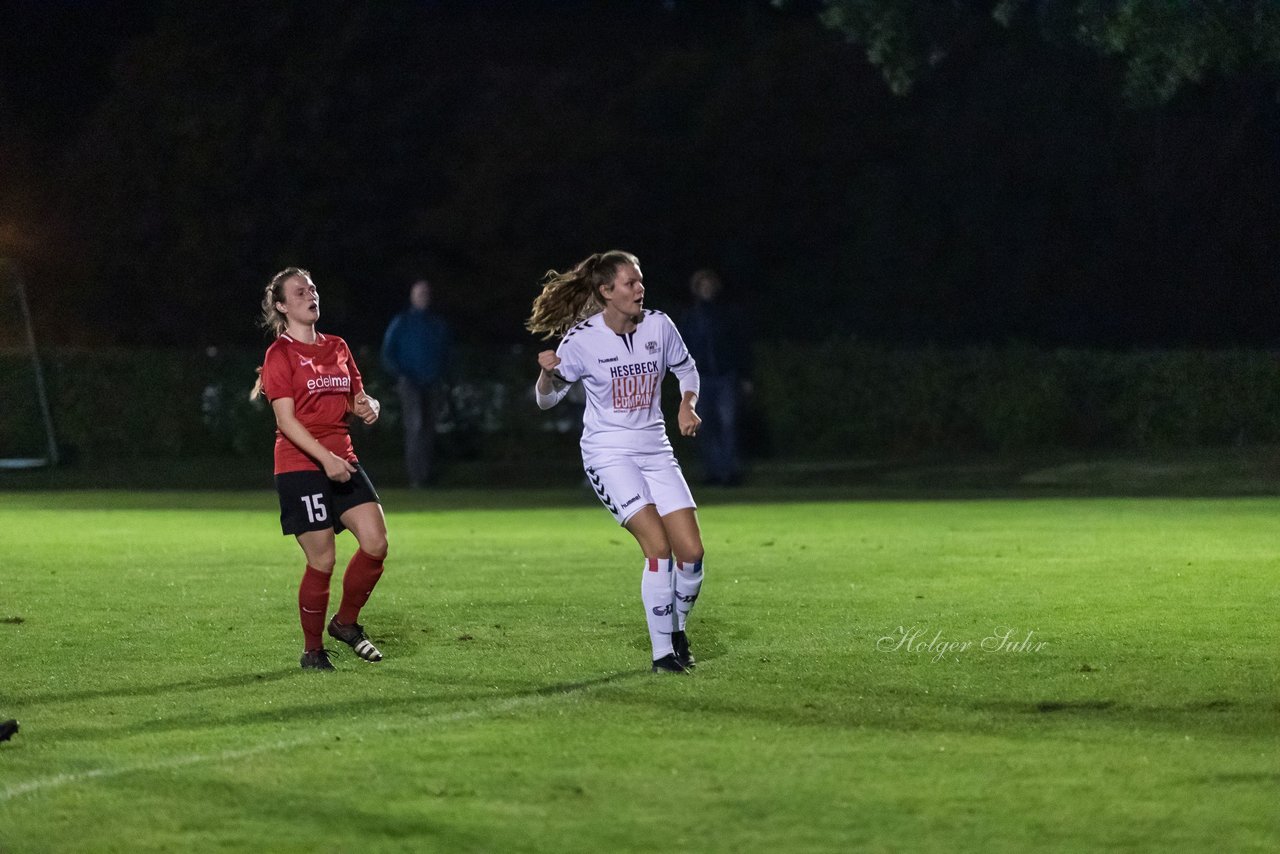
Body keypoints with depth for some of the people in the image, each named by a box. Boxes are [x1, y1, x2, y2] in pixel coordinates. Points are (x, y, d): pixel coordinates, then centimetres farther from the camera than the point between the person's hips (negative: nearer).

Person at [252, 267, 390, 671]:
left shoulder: (337, 348, 14)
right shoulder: (280, 354, -6)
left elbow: (357, 400, 24)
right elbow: (286, 419, -14)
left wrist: (368, 406, -1)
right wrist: (325, 458, -24)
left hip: (342, 462, 6)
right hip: (300, 467, -6)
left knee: (376, 543, -8)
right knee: (322, 562, -6)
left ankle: (346, 622, 14)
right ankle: (312, 650, 11)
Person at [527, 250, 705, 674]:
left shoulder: (658, 325, -1)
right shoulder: (582, 339, -11)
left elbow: (686, 369, 17)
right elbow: (547, 399, -2)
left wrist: (687, 405, -1)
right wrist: (547, 373, -23)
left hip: (654, 449, 5)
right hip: (608, 455, -5)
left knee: (691, 551, -4)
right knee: (658, 546, -20)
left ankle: (677, 629, 23)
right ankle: (662, 653, -9)